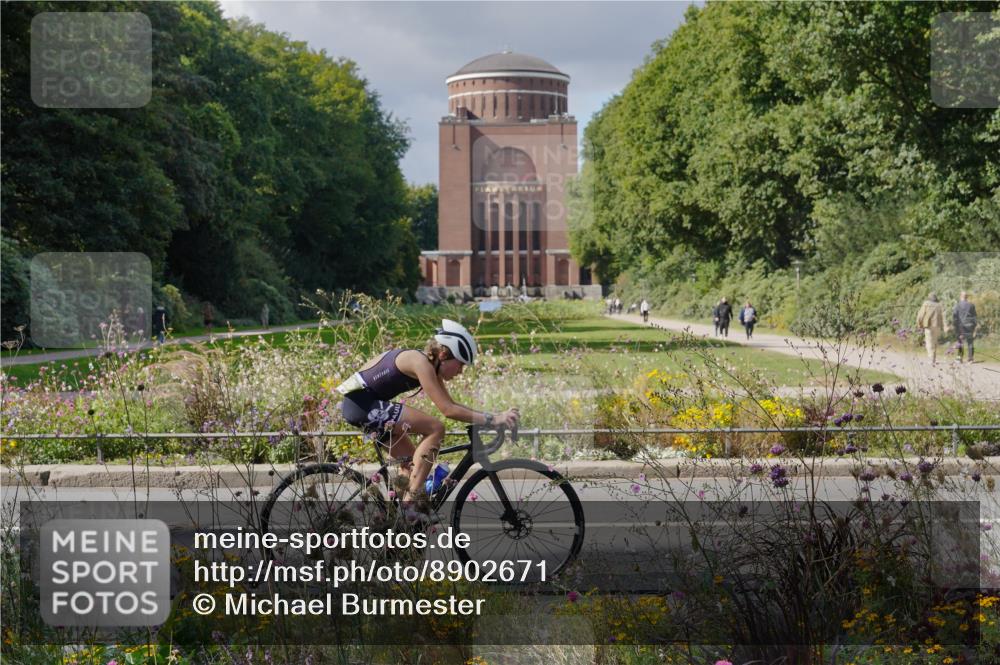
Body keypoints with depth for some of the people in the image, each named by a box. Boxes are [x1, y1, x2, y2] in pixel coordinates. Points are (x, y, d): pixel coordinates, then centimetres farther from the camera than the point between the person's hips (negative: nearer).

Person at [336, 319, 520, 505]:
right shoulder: (420, 362, -19)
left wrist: (486, 417, 3)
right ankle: (409, 502, -16)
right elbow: (448, 410, -24)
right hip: (361, 402, -11)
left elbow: (451, 405, 14)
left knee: (412, 461, 13)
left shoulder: (429, 365, 9)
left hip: (360, 405, 11)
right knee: (435, 429, -16)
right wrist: (492, 419, -26)